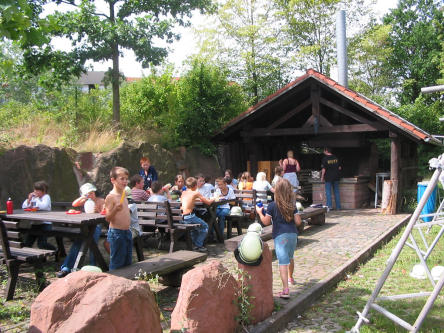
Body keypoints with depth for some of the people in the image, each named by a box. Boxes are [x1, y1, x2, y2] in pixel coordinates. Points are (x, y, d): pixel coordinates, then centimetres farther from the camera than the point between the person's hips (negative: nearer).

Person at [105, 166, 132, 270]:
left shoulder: (124, 195, 12)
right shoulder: (110, 197, -14)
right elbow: (108, 218, -17)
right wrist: (115, 209, -33)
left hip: (127, 232, 8)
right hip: (116, 233, -8)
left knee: (127, 262, 15)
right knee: (117, 263, -1)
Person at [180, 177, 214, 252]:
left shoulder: (183, 192, 14)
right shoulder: (196, 193, -2)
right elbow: (208, 202, 1)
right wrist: (212, 199, 23)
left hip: (181, 218, 7)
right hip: (189, 217, -7)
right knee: (205, 227, 15)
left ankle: (195, 244, 32)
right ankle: (199, 245, 12)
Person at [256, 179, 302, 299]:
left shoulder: (272, 205, -6)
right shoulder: (292, 205, 3)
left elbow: (266, 222, -4)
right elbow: (298, 222, 0)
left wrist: (260, 212, 11)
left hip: (280, 235, -5)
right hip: (293, 234, 5)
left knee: (283, 262, -11)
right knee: (290, 258, 27)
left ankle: (286, 290, -20)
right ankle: (290, 278, 50)